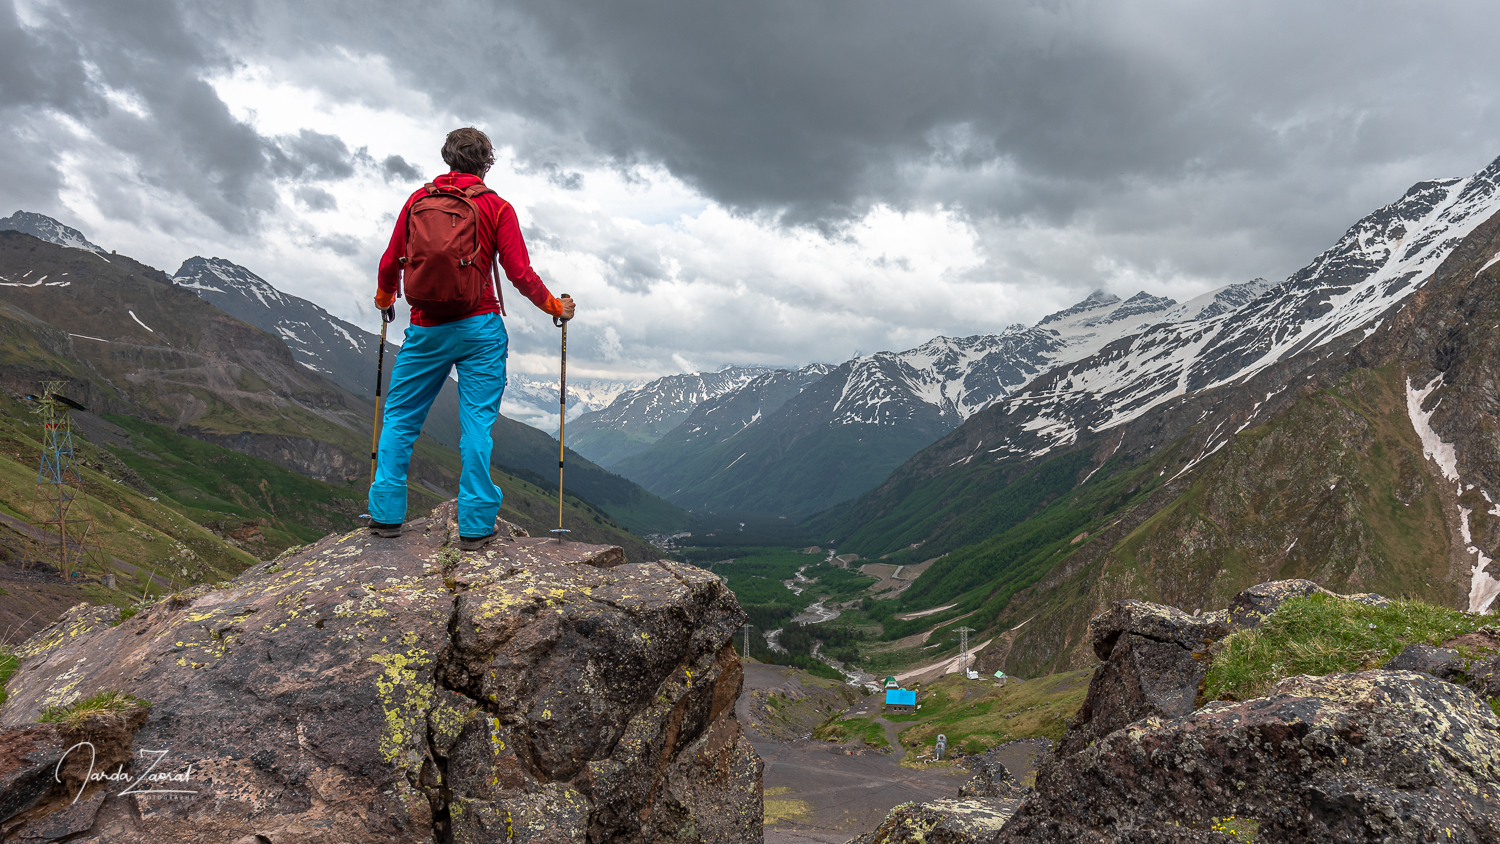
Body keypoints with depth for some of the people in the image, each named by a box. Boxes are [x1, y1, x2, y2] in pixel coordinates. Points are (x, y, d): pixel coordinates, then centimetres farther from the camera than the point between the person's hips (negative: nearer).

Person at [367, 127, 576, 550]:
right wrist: (556, 307, 10)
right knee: (476, 424, 1)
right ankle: (475, 526, 2)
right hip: (479, 328, -2)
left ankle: (386, 514, 16)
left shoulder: (418, 199, 7)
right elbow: (520, 273, -5)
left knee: (399, 419, 14)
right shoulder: (497, 208, 0)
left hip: (425, 329, 2)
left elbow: (391, 262, 9)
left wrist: (385, 298, 30)